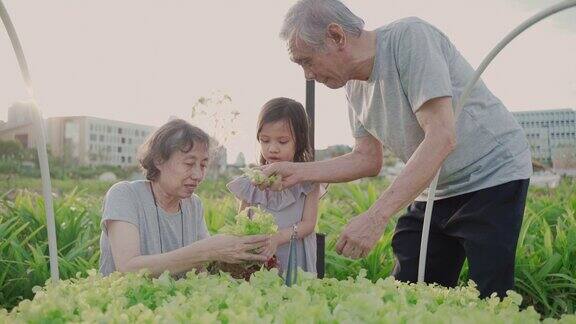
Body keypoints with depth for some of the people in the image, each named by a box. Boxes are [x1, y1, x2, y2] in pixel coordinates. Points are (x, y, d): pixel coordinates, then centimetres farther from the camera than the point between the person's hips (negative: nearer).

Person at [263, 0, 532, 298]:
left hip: (493, 177, -7)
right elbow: (367, 159, 10)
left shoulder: (409, 36, -22)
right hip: (434, 192, 7)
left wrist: (376, 216, -34)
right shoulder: (354, 86, 3)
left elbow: (441, 137, -30)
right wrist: (298, 171, -2)